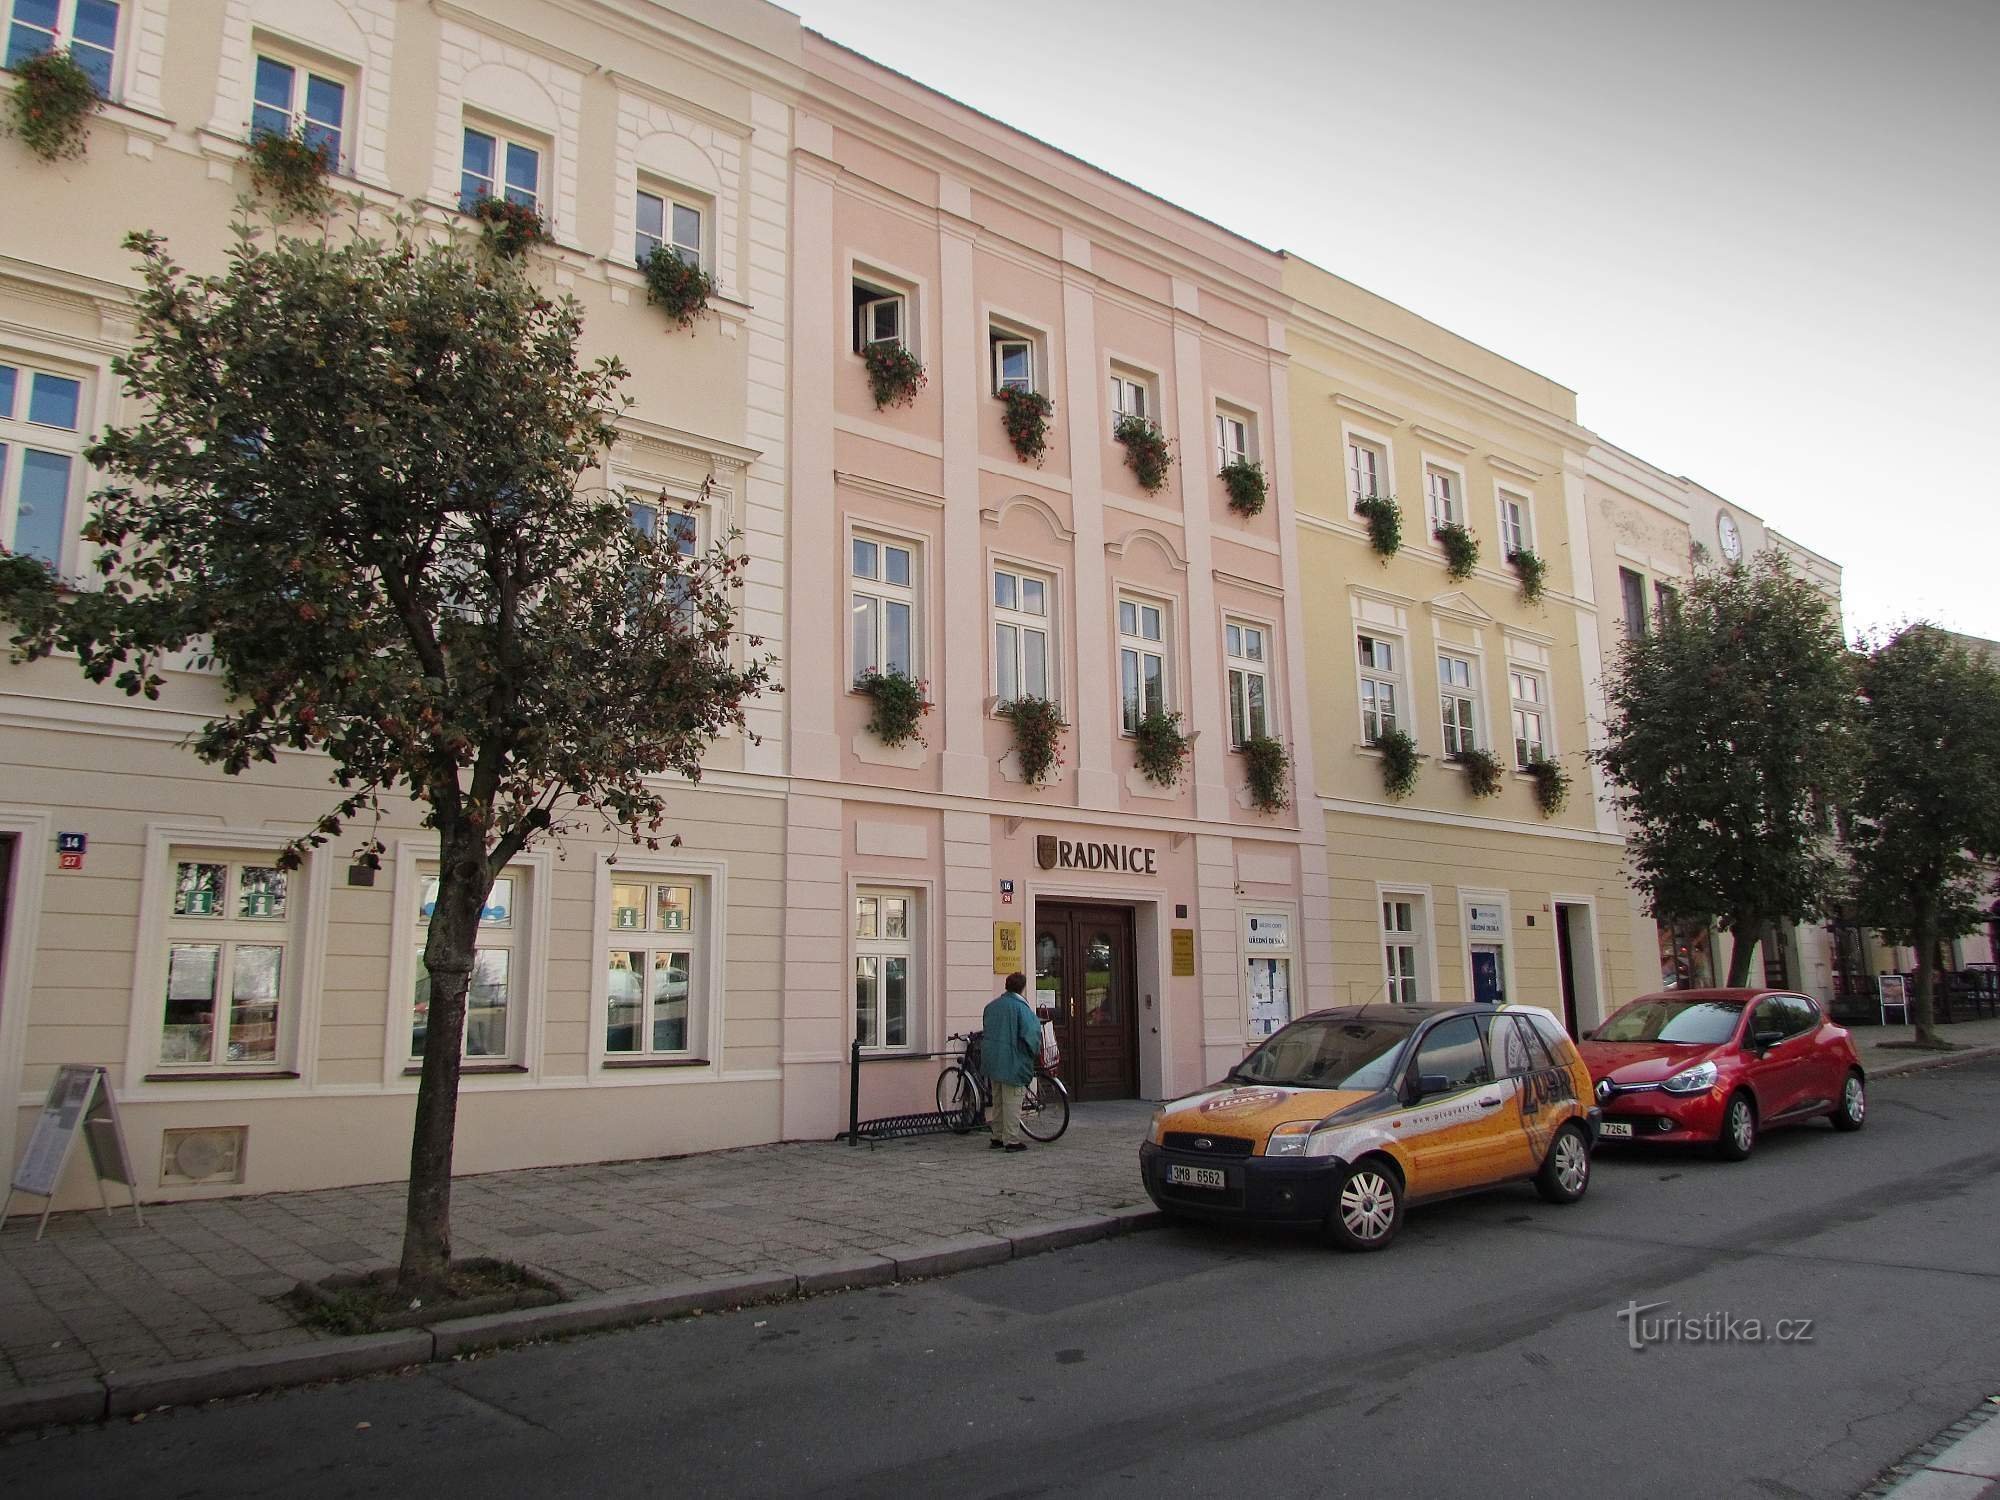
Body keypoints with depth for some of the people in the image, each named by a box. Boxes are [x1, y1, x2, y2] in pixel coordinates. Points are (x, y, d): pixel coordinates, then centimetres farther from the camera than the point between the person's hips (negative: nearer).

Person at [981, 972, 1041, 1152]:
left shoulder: (991, 1006, 8)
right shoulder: (1020, 1007, -13)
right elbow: (1030, 1034, -16)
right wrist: (1036, 1053, 0)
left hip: (992, 1060, 7)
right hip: (1013, 1061, -7)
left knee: (997, 1101, 16)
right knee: (1012, 1101, -1)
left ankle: (997, 1137, 22)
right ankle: (1012, 1140, -1)